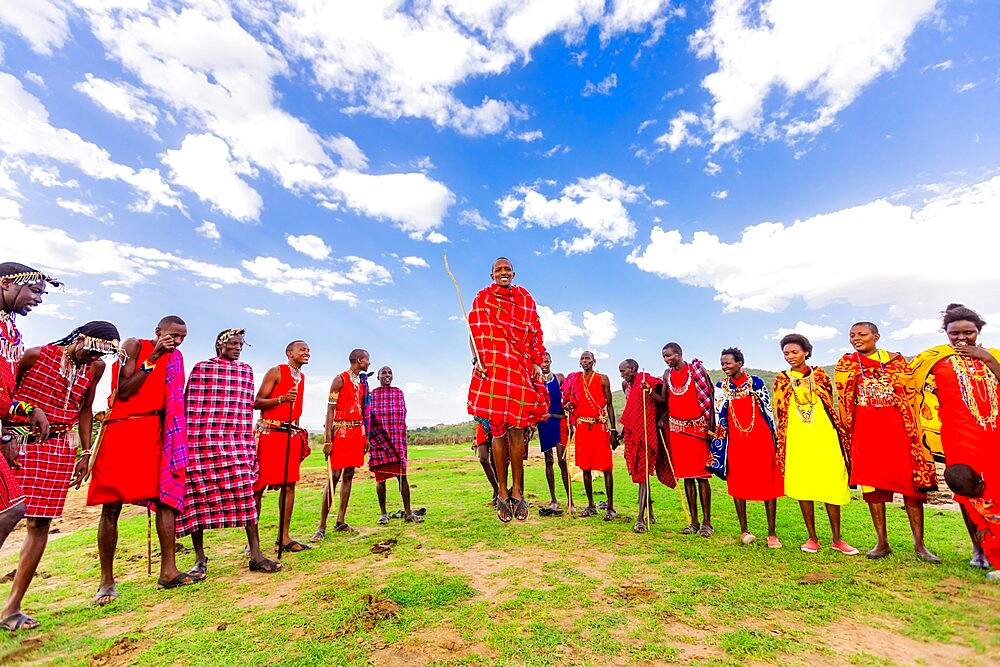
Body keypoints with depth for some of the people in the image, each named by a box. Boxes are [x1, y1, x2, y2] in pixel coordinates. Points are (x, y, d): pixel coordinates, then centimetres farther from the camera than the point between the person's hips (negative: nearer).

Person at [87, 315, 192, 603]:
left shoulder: (174, 359, 13)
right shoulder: (134, 346, -1)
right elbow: (123, 391, -10)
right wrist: (152, 358, -12)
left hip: (155, 432, 4)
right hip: (121, 429, -4)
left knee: (166, 497, -5)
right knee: (112, 506, 0)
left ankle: (168, 571, -1)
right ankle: (106, 581, 10)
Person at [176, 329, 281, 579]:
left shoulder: (246, 370, 14)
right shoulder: (201, 368, 4)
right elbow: (189, 406, 1)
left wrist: (249, 441, 11)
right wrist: (185, 442, -3)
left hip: (237, 441, 2)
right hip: (202, 442, -2)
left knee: (245, 494, -3)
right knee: (198, 497, 5)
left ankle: (256, 555, 2)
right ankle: (200, 559, 21)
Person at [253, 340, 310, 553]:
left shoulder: (301, 377, 16)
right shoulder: (276, 372, -5)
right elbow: (257, 402, -9)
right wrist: (282, 399, -24)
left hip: (291, 434, 7)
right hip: (269, 432, -7)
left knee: (289, 484, 5)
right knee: (259, 485, -1)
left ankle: (284, 537, 12)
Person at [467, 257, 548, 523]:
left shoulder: (526, 299, 15)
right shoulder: (481, 299, 11)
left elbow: (535, 333, 13)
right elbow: (475, 332, 3)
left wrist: (537, 363, 2)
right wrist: (477, 359, -11)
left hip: (520, 370, 1)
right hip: (492, 370, -1)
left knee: (516, 429, 1)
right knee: (498, 431, 1)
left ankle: (517, 490, 11)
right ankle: (502, 492, 10)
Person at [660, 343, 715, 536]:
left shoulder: (696, 369, -4)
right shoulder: (667, 374, 10)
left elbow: (709, 397, -6)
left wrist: (710, 426, -11)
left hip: (698, 428, -4)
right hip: (676, 428, 5)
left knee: (701, 475, -2)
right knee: (686, 475, 8)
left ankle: (706, 522, 8)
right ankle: (694, 521, 17)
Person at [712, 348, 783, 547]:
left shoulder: (756, 383, 3)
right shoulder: (721, 387, 7)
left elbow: (768, 411, 7)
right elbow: (719, 415, 8)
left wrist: (773, 439, 7)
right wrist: (719, 438, 4)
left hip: (760, 439, -1)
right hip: (736, 441, 2)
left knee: (768, 484, 1)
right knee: (737, 484, 4)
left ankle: (772, 533, 12)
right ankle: (744, 530, 16)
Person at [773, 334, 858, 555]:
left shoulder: (820, 375, 8)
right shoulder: (781, 380, 7)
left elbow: (830, 405, 14)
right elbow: (780, 413, 8)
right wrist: (780, 442, 4)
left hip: (824, 436, 1)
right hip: (797, 439, 0)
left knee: (832, 486, 1)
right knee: (802, 486, 1)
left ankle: (837, 539, 15)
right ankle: (812, 538, 14)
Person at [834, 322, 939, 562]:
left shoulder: (896, 360, 7)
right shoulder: (845, 365, 8)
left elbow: (910, 394, 6)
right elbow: (844, 402, 12)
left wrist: (914, 430, -1)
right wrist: (848, 431, 8)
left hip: (897, 428, 0)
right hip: (865, 431, 1)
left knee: (911, 483, -1)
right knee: (872, 484, 2)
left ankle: (919, 544, 11)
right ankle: (882, 542, 11)